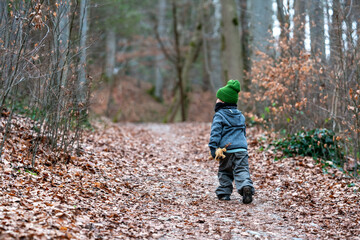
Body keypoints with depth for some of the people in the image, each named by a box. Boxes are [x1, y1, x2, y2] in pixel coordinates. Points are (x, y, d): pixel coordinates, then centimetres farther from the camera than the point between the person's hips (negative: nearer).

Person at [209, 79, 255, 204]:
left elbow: (215, 132, -12)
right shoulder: (240, 116, 17)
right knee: (242, 170, -2)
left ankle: (224, 193, 15)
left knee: (224, 171, 14)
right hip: (241, 148, 3)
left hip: (226, 149, -3)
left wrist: (213, 147, -14)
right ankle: (246, 186, -27)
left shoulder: (219, 115, -1)